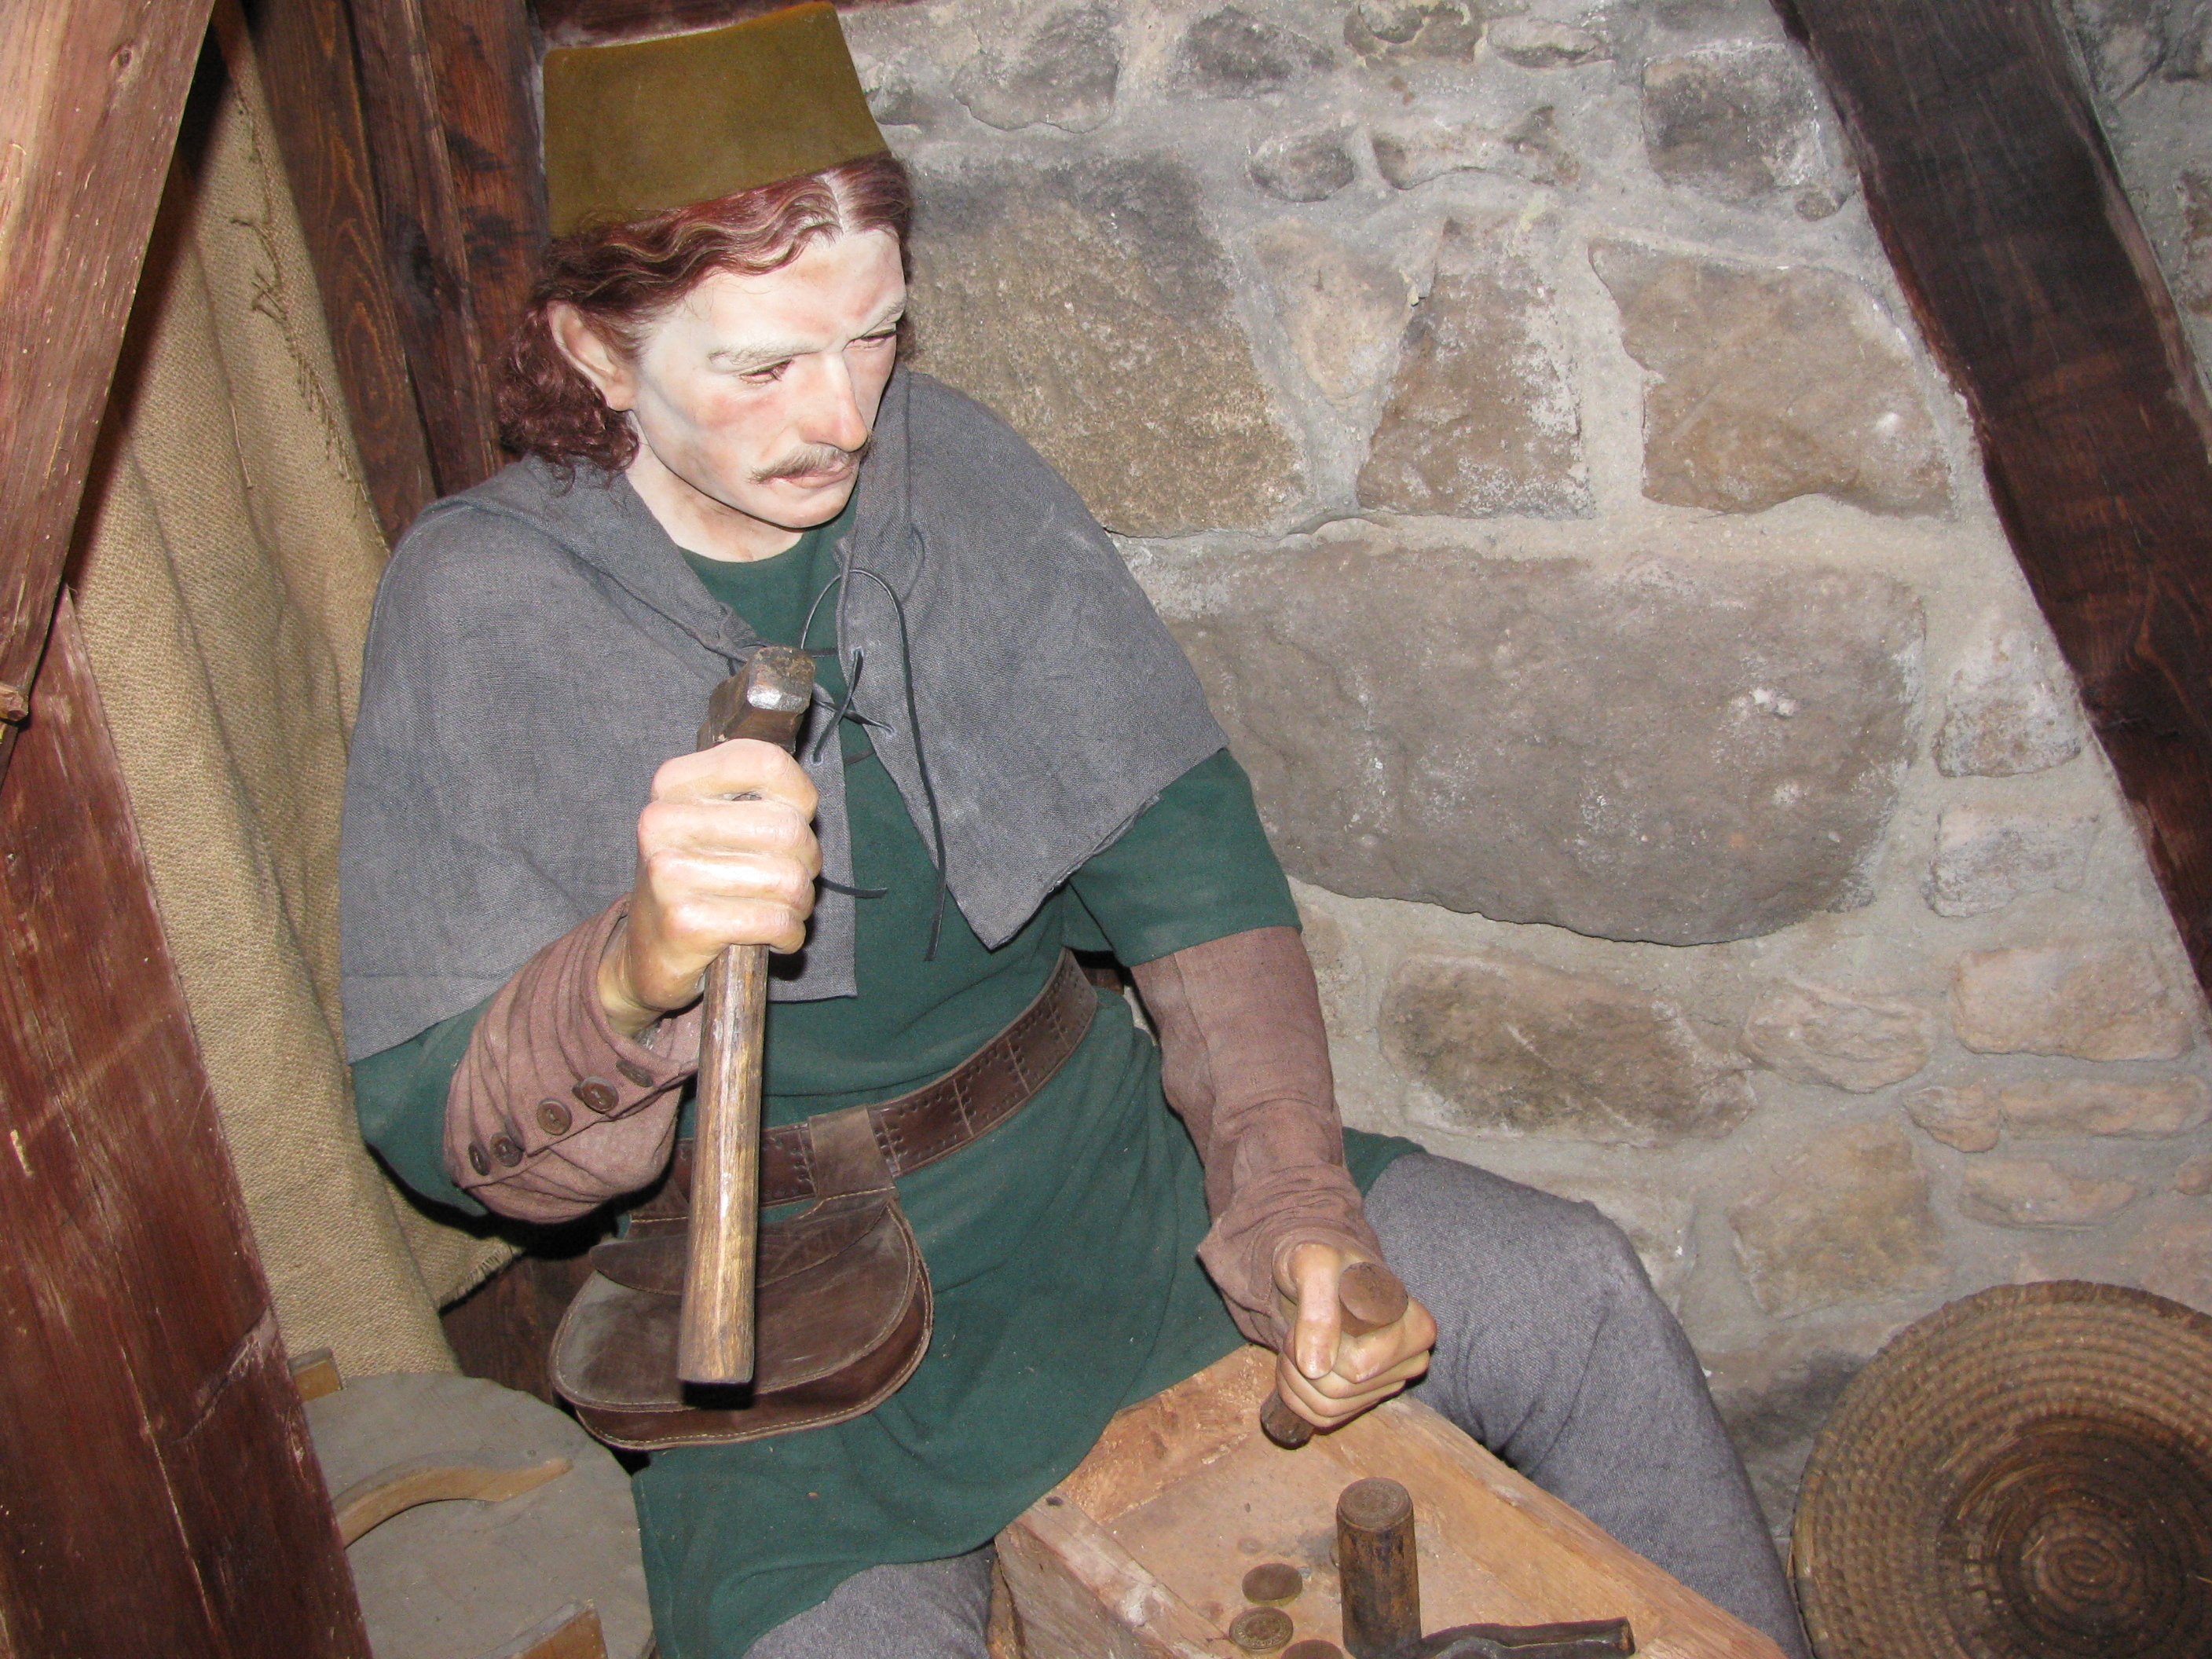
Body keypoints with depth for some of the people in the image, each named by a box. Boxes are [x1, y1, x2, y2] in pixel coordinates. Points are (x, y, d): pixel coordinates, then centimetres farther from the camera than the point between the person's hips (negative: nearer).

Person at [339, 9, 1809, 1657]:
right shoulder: (479, 609, -12)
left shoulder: (955, 469, -4)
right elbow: (433, 1124, -13)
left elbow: (1188, 860, -4)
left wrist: (1296, 1206, -16)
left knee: (1572, 1291, -6)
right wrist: (634, 969, -36)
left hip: (1099, 1153, 3)